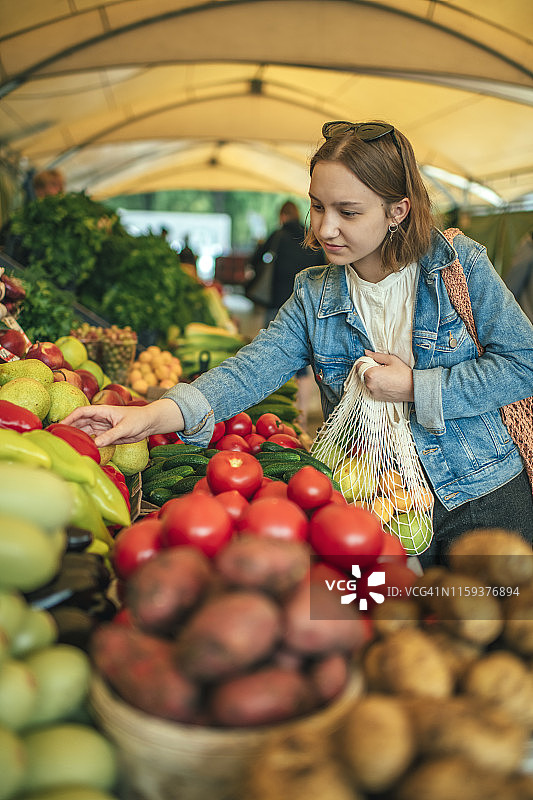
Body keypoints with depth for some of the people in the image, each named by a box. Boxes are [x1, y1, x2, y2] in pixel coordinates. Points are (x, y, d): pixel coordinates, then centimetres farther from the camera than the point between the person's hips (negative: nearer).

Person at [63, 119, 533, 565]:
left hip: (488, 501, 0)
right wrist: (155, 415, -32)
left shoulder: (459, 264, -9)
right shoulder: (314, 296, -4)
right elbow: (252, 369, -17)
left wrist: (415, 388, -17)